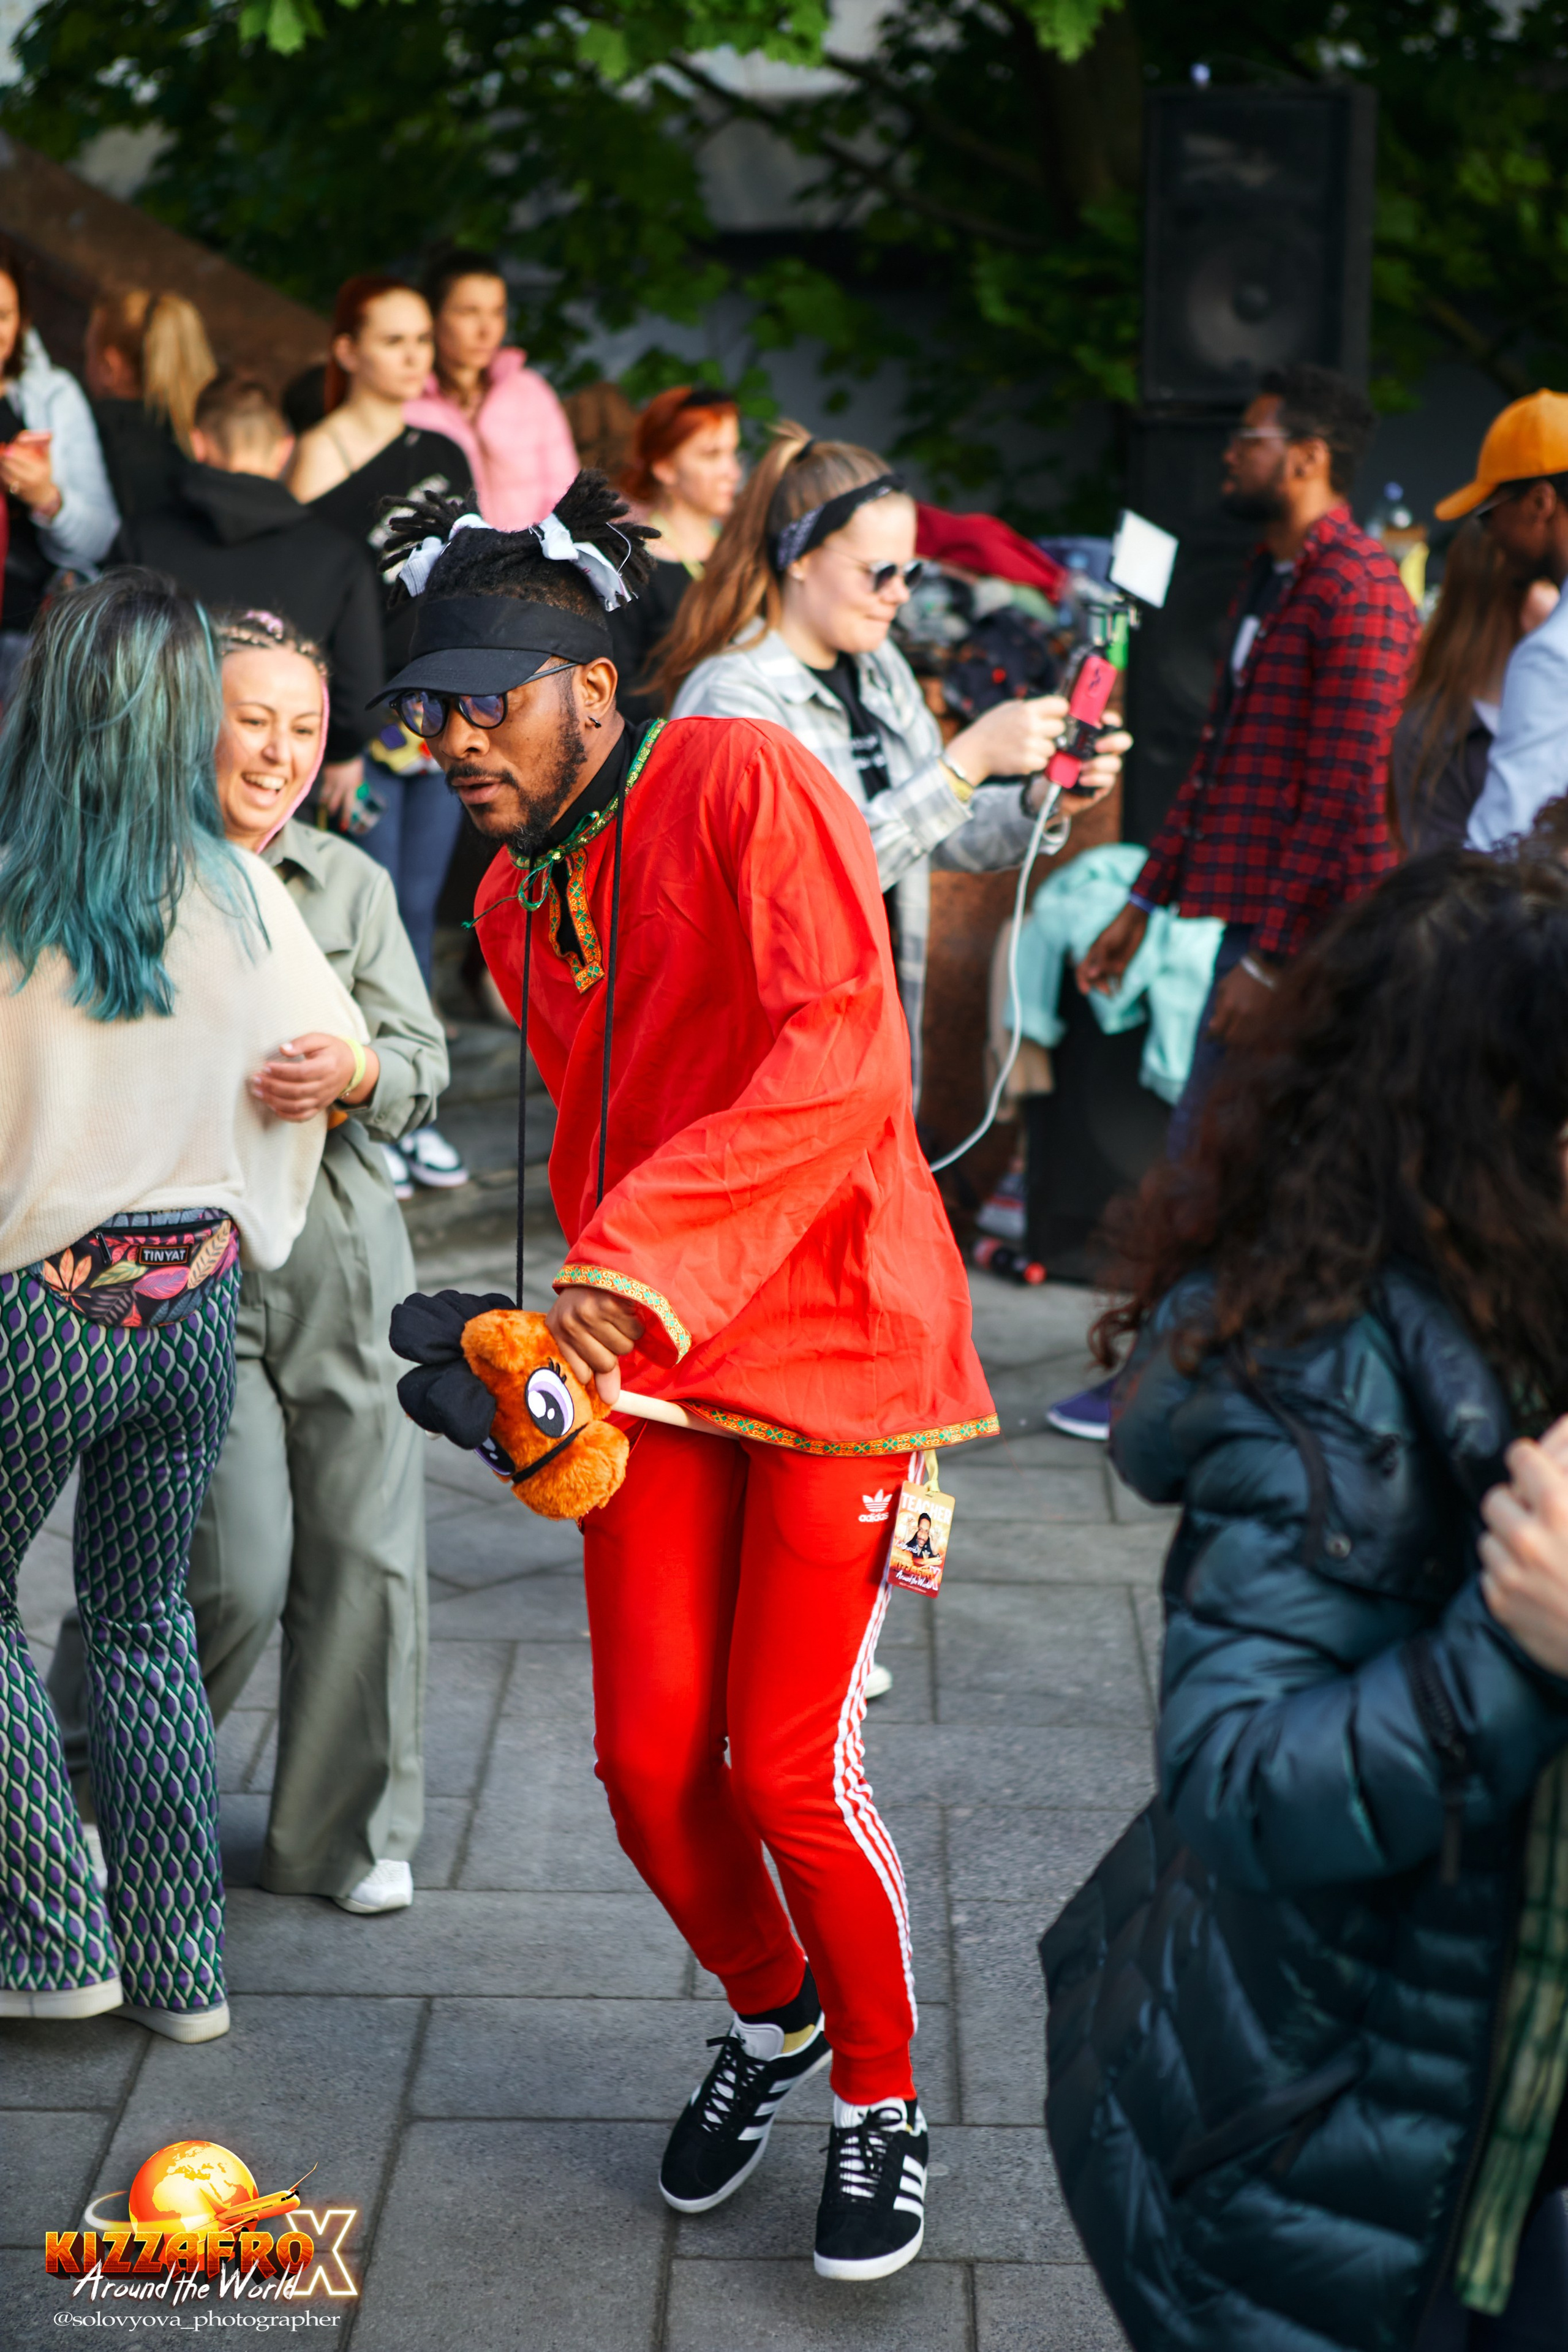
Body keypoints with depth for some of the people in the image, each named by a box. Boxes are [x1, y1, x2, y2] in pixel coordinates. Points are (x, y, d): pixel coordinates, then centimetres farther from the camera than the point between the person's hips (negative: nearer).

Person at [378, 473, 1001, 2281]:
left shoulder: (745, 785, -14)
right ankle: (770, 2012, 34)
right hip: (650, 1357, 6)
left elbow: (843, 1053, -28)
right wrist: (573, 1328, 11)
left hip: (829, 1334, -6)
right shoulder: (513, 903, 10)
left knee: (791, 1772, -5)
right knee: (651, 1757, 3)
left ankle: (880, 2097, 22)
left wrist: (652, 1243, -37)